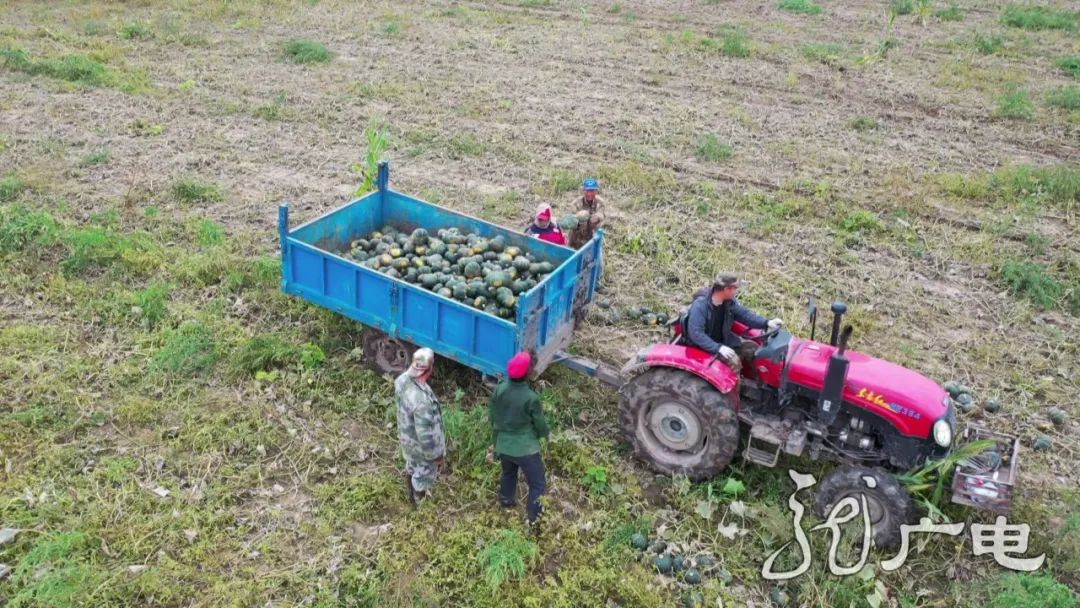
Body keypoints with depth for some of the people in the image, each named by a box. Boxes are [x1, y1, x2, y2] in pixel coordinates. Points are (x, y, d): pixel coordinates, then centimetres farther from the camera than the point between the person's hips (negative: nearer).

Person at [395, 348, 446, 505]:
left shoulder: (403, 379, -21)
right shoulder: (422, 400, -45)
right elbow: (425, 435, -35)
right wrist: (436, 455, -20)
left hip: (406, 435, 8)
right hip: (420, 445, -8)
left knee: (412, 467, 34)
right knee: (423, 475, 23)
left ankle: (412, 494, 61)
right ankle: (421, 503, 49)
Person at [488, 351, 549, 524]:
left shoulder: (499, 389, -12)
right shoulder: (531, 397, -26)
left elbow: (492, 416, 2)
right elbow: (540, 424, -12)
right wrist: (544, 434, 12)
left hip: (503, 445, 6)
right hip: (525, 448, -6)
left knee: (508, 473, 32)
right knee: (538, 484, 9)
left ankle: (506, 500, 54)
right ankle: (534, 519, 14)